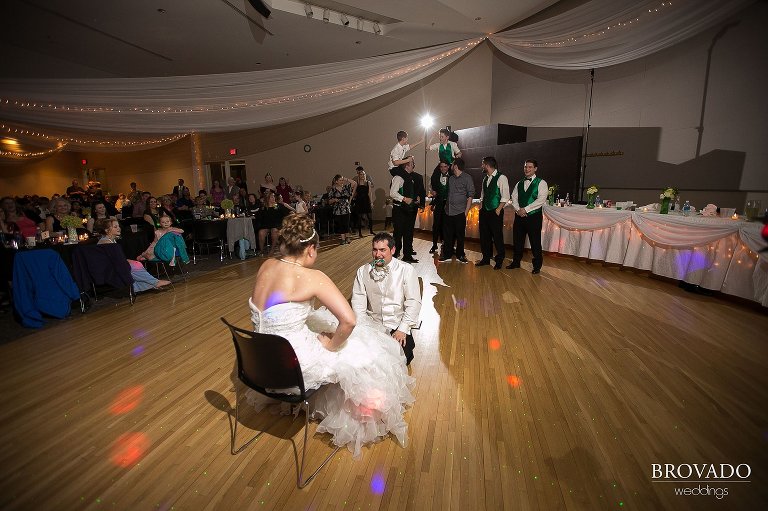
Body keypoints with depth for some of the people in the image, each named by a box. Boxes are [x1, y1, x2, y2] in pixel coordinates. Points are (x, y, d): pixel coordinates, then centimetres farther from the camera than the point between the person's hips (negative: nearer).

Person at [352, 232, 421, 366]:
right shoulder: (363, 271, 4)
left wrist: (402, 329, -14)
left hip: (398, 326, -2)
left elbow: (414, 302, -8)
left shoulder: (407, 270, -5)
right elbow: (358, 300, 0)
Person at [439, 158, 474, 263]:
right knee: (447, 234, 7)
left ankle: (460, 255, 18)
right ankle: (447, 255, 17)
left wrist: (466, 211, -10)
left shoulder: (467, 178, -2)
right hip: (448, 211, 5)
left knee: (460, 235, 5)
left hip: (460, 212, -5)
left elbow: (470, 195, -4)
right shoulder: (450, 178, 14)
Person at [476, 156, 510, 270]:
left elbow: (505, 196, -11)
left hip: (495, 212, -7)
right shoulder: (485, 178, 13)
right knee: (484, 235, 11)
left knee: (497, 236, 1)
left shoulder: (501, 178, -9)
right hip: (484, 211, 7)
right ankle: (486, 258, 24)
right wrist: (481, 206, 9)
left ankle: (499, 260, 16)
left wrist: (498, 209, -14)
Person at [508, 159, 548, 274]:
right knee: (517, 240, 11)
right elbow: (514, 198, 6)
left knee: (535, 242, 2)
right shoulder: (519, 183, 14)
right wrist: (518, 210, -11)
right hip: (519, 216, 5)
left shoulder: (541, 183, -3)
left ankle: (537, 266, 17)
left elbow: (541, 200, -14)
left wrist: (525, 209, -17)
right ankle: (516, 262, 26)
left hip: (534, 216, -5)